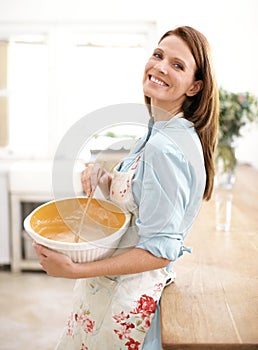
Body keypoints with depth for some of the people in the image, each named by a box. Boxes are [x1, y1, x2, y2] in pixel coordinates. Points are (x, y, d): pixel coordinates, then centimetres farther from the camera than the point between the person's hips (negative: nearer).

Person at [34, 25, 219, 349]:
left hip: (127, 294, -9)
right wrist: (102, 178, -7)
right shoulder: (161, 132, 3)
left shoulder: (165, 149, -28)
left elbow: (160, 251, -27)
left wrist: (75, 271, -27)